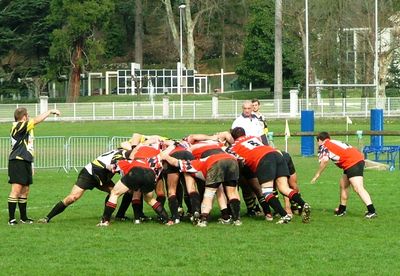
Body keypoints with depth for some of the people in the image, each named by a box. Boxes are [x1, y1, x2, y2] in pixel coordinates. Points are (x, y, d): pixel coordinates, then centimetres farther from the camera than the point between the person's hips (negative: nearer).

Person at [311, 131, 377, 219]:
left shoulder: (323, 146, 6)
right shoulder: (335, 142, 30)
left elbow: (325, 160, -10)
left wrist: (317, 175, -3)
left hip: (352, 162, -9)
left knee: (358, 188, -16)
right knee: (343, 185, 22)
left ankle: (372, 211, -28)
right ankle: (341, 210, 32)